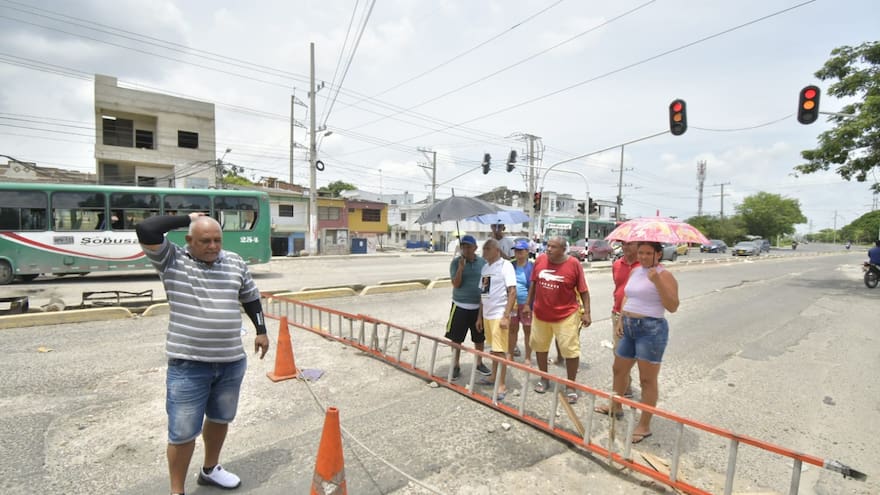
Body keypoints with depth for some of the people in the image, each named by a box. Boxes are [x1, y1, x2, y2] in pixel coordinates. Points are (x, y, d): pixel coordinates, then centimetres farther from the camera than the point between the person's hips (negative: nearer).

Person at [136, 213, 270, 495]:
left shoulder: (235, 263, 4)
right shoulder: (171, 261, -6)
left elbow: (250, 297, 15)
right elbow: (146, 230, -20)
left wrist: (261, 331, 16)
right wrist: (187, 218, -9)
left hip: (232, 361, 4)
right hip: (188, 364, -4)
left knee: (220, 419, 22)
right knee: (183, 432, 5)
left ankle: (210, 469, 45)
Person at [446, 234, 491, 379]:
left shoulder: (483, 262, 0)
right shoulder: (456, 262, -6)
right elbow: (456, 284, -12)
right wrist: (461, 267, -25)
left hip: (478, 306, 2)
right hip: (460, 306, -2)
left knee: (479, 337, 13)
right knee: (456, 338, 3)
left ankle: (479, 364, 31)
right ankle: (456, 366, 20)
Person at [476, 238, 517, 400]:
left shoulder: (505, 266, -10)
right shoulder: (485, 267, 12)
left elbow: (512, 292, -14)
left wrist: (506, 316, -19)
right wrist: (480, 316, 16)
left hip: (499, 314, -7)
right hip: (487, 314, 7)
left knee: (500, 350, -2)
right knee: (494, 348, 17)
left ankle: (502, 384, 8)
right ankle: (493, 376, 29)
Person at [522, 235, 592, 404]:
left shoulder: (574, 264, -12)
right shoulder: (540, 260, -2)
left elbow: (583, 290, -6)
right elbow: (534, 284, 9)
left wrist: (586, 312, -10)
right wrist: (528, 304, 10)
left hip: (566, 315, -4)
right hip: (540, 314, 4)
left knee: (570, 350, 3)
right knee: (540, 347, 16)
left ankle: (571, 386, 20)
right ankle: (543, 379, 37)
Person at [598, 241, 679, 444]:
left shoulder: (664, 275, -11)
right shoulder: (635, 271, 11)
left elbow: (672, 307, -18)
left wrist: (657, 281, -27)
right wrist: (620, 320, 14)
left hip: (651, 329, -8)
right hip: (630, 328, 8)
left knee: (647, 379, 1)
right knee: (619, 370, 21)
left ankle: (644, 426, 14)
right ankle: (616, 407, 42)